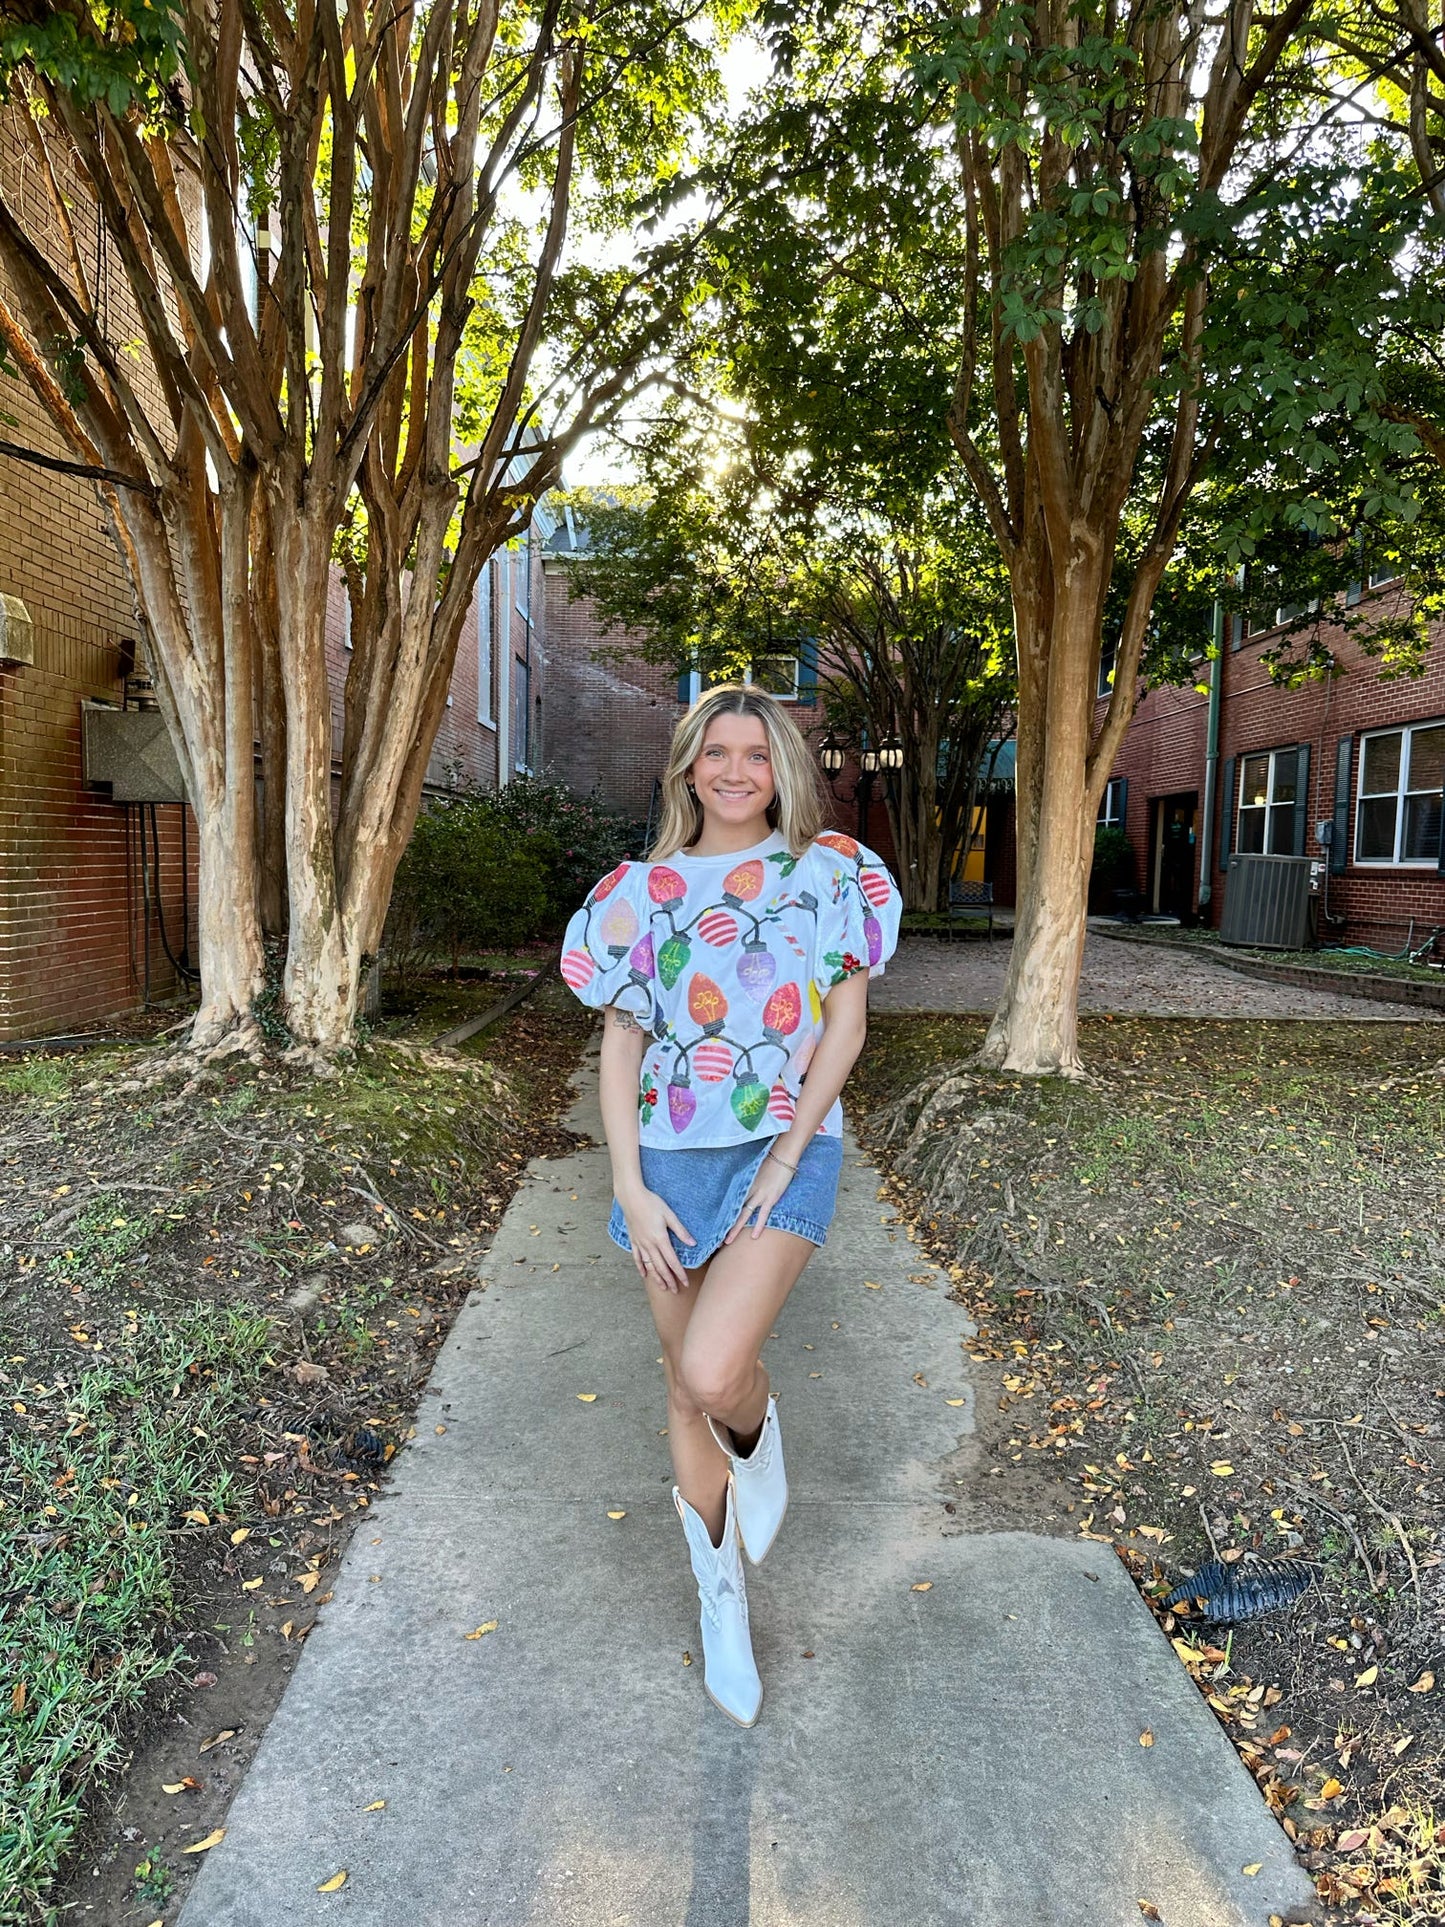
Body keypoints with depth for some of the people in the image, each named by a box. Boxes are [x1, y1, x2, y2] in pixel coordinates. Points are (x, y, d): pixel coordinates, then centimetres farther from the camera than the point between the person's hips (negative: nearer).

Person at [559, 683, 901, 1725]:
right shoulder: (641, 889, 4)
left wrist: (784, 1158, -10)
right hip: (672, 1158, 3)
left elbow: (847, 1023, -2)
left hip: (787, 1150, -2)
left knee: (713, 1373, -21)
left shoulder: (828, 871, 0)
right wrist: (631, 1189, -4)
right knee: (686, 1393, 12)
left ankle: (758, 1435, 18)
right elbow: (621, 1043, 3)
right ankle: (722, 1597, 35)